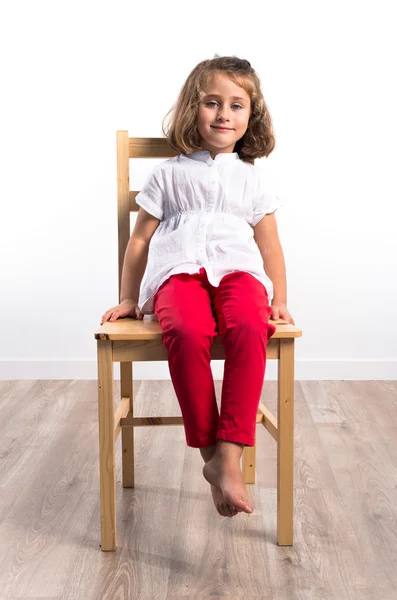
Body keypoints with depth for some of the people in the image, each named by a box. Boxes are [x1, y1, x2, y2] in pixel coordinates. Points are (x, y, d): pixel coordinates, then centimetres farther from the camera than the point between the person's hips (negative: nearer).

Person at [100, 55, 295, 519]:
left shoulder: (251, 178, 24)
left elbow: (269, 243, 23)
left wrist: (280, 301, 11)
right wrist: (128, 298, 17)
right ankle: (209, 454, -27)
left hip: (238, 270, 1)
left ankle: (229, 456, -36)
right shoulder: (169, 174, 20)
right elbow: (140, 238, 21)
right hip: (180, 271, -1)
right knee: (186, 333, -37)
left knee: (249, 329, -36)